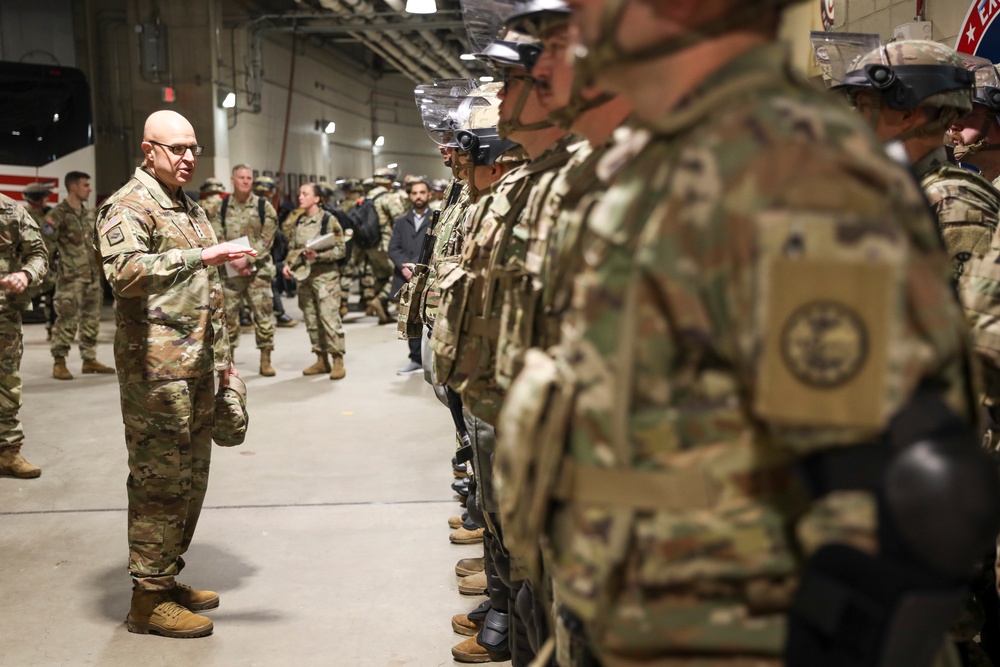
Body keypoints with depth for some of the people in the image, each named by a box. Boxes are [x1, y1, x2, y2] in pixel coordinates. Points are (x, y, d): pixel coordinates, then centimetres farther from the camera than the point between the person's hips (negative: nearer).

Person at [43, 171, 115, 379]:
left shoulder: (89, 213, 13)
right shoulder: (58, 213, -9)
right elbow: (48, 246, -13)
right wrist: (48, 230, -31)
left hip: (92, 275, 7)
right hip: (70, 277, -7)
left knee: (91, 319, 12)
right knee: (67, 320, -7)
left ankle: (89, 360, 21)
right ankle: (59, 363, 2)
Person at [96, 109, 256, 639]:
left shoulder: (190, 207, 19)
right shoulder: (127, 207, -9)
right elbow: (125, 271, -29)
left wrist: (222, 356, 21)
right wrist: (200, 256, -34)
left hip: (198, 368, 9)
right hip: (156, 372, -9)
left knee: (191, 479, 15)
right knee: (160, 483, -3)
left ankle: (168, 578, 28)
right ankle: (149, 599, 9)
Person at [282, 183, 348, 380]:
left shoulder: (329, 220, -5)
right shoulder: (296, 222, 12)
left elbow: (340, 249, -7)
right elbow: (292, 248, 20)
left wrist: (319, 256, -19)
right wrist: (288, 264, 3)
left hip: (325, 275, -6)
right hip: (303, 275, 6)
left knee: (329, 317, -10)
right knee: (311, 319, 8)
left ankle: (338, 361, -3)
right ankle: (321, 360, 18)